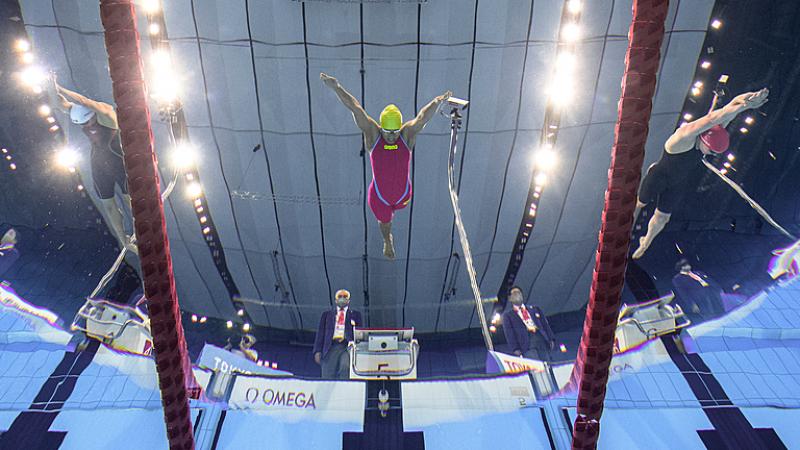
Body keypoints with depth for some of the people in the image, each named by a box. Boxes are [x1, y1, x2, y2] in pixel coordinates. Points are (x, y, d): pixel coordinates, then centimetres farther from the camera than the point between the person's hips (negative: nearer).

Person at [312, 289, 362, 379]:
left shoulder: (355, 314, 21)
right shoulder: (327, 314, 23)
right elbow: (320, 333, 16)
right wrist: (318, 351, 3)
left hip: (347, 347, -1)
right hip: (331, 347, 1)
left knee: (345, 366, -30)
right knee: (328, 376, -10)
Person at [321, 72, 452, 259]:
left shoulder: (407, 135, -16)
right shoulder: (373, 135, -19)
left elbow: (423, 116, -29)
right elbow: (356, 109, -27)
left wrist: (436, 102, -39)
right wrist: (337, 88, -31)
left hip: (402, 194, 1)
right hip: (379, 196, -1)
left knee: (391, 213, 34)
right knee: (385, 222, 27)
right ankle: (387, 242, 62)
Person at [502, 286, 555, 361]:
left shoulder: (535, 309, 25)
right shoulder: (508, 315, 14)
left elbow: (545, 325, 18)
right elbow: (509, 334, 4)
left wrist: (551, 339, 4)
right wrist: (515, 349, -9)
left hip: (542, 341, 3)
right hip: (527, 346, -3)